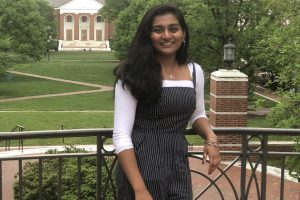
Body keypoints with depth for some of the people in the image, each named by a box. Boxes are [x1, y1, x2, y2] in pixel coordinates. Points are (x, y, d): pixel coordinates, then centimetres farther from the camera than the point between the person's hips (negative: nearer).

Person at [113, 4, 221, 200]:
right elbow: (121, 135, -15)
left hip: (178, 166, 5)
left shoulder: (195, 71, 3)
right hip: (141, 165, -4)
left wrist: (211, 138, -2)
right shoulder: (134, 74, -11)